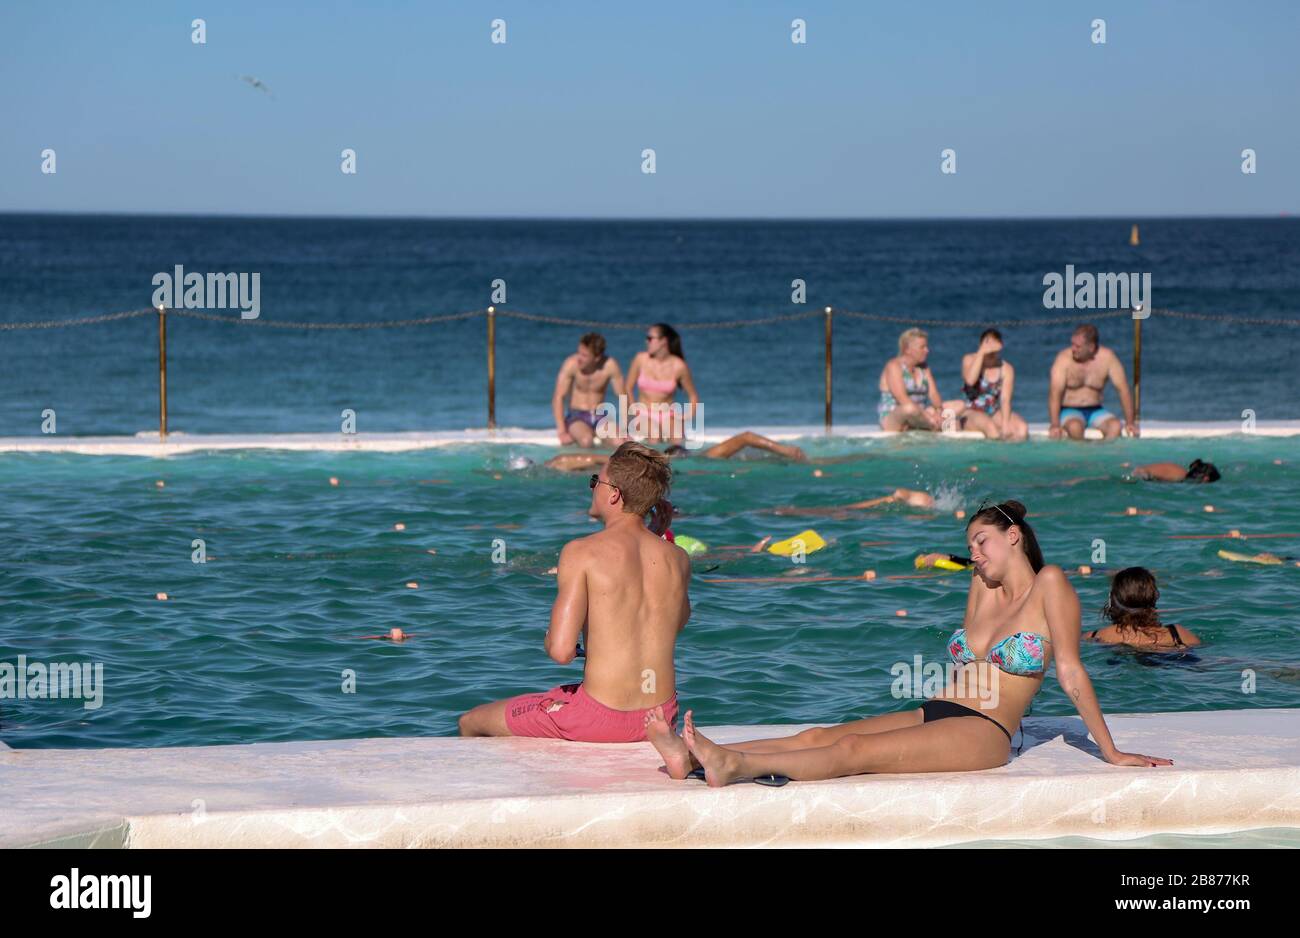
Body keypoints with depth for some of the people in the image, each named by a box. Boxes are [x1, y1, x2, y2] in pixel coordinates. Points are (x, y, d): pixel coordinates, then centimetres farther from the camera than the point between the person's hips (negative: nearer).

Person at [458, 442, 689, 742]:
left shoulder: (581, 553, -13)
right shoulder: (678, 560, 1)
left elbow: (560, 651, -21)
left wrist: (550, 639, 4)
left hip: (601, 719, -6)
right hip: (661, 717, 6)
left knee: (470, 723, 18)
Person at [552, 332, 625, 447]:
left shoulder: (610, 366, -13)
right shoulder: (572, 364, -16)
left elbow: (623, 398, -5)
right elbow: (558, 398, -14)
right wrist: (562, 432, -19)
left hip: (600, 418, 3)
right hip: (576, 417, -3)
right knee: (586, 442, -34)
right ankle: (575, 434, -5)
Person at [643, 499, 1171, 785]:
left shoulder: (1049, 586, 0)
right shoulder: (982, 587, 22)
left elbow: (1071, 674, -1)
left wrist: (1111, 753, -3)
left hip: (982, 734, -8)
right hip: (934, 717, 8)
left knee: (852, 752, -28)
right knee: (816, 737, -13)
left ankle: (737, 766, -46)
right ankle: (694, 757, -29)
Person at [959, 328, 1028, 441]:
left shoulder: (1006, 368, -1)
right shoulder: (970, 359, -1)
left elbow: (1005, 399, -11)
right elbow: (970, 380, -23)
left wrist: (1005, 423, -27)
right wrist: (981, 352, -22)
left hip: (995, 413, 2)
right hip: (972, 414, -2)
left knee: (1022, 428, -26)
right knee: (991, 428, -36)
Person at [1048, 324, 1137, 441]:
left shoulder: (1107, 357, -8)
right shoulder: (1064, 358, -13)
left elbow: (1123, 389, -4)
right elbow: (1055, 392, -19)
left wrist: (1130, 422, -10)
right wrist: (1055, 425, -31)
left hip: (1095, 411, 2)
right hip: (1070, 411, -2)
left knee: (1115, 426, -28)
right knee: (1075, 427, -35)